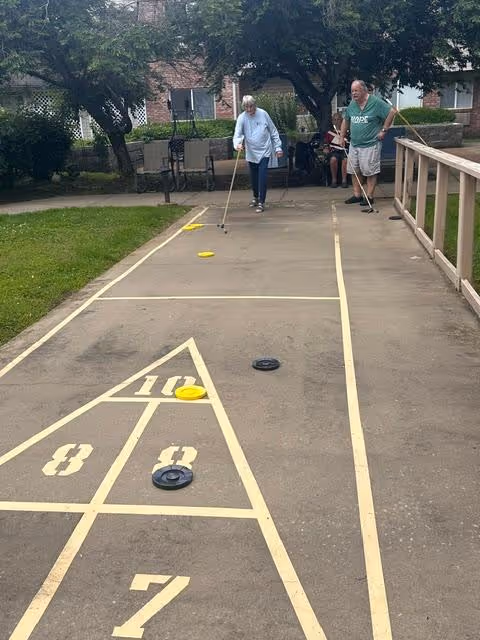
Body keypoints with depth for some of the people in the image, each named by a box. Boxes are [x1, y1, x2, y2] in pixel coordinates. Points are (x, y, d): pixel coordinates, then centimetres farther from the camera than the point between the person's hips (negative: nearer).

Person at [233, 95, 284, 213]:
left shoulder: (263, 114, -6)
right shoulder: (242, 118, -6)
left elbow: (273, 132, 1)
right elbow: (237, 134, -14)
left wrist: (278, 147, 0)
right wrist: (237, 144, -37)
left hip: (264, 151, -2)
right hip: (251, 153, 2)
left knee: (262, 177, -11)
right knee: (253, 177, 14)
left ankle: (261, 202, -5)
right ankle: (256, 197, 38)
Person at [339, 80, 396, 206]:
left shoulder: (375, 102, -11)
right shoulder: (352, 104, 8)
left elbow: (391, 112, -9)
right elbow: (346, 120, 20)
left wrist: (383, 130, -10)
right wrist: (342, 136, 15)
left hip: (370, 145, -6)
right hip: (354, 144, 7)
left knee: (370, 172, -2)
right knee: (354, 171, 10)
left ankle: (369, 197, 6)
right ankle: (357, 195, 20)